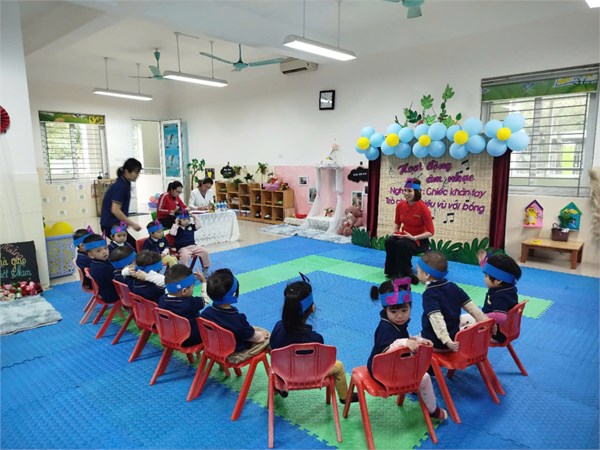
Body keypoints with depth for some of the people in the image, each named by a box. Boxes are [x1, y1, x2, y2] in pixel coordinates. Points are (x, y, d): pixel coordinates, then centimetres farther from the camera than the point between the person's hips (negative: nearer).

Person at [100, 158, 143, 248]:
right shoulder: (120, 186, -18)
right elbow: (115, 210, -24)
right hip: (111, 224, -9)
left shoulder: (125, 184, 10)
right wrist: (132, 224, -19)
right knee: (132, 246, -9)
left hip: (116, 223, 9)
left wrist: (126, 222, 13)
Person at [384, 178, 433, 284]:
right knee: (389, 241, -24)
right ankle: (393, 271, -10)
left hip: (419, 240, -5)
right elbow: (397, 222, 16)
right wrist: (395, 232, -5)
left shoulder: (423, 208, -20)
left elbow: (430, 232, -18)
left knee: (402, 244, -34)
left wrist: (414, 238, -25)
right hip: (404, 237, 5)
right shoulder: (400, 205, -3)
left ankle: (405, 274, -15)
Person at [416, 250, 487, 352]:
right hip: (454, 338, 7)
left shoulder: (429, 295, -19)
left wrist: (447, 341, -39)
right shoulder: (453, 287, 1)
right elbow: (472, 307, 0)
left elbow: (436, 319, -31)